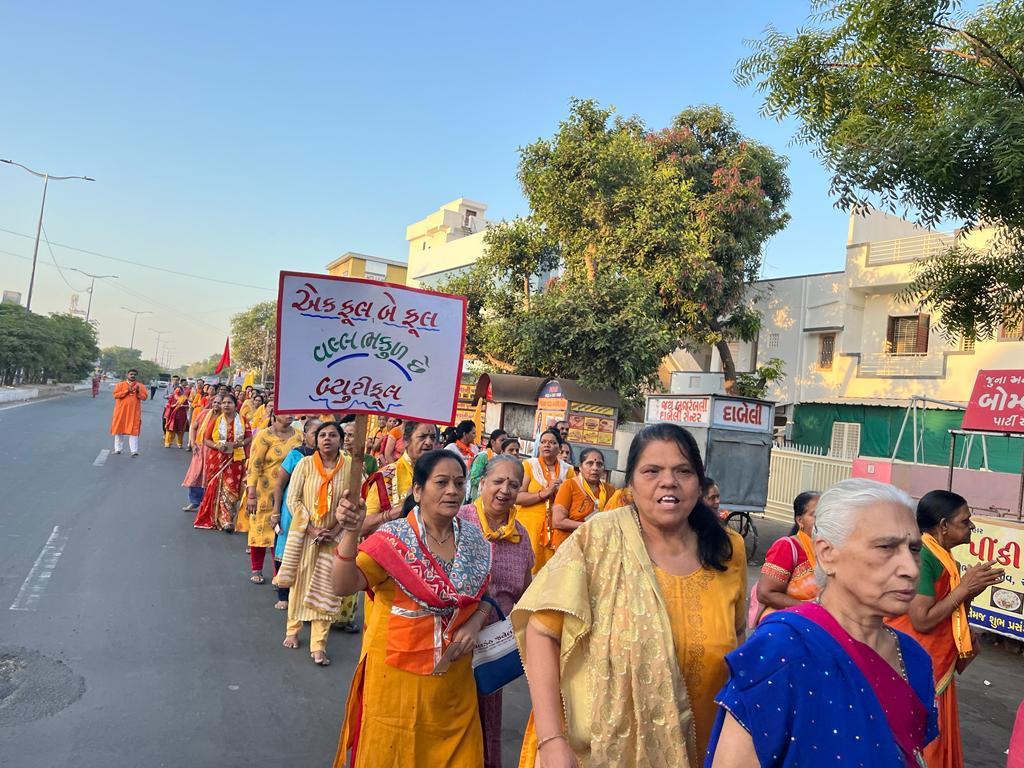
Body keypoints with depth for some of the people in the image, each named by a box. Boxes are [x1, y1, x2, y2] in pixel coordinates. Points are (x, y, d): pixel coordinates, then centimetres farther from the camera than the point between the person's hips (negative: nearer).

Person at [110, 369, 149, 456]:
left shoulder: (141, 386, 5)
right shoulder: (120, 384, 4)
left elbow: (144, 396, -2)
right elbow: (115, 395, -7)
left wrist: (138, 391, -18)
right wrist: (127, 391, -14)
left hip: (134, 412, -1)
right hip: (121, 411, 1)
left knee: (134, 431, -6)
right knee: (119, 430, 9)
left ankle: (134, 451, -8)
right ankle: (118, 449, 20)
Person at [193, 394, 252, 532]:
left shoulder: (242, 420, 4)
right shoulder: (215, 421, 4)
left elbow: (249, 438, 6)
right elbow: (206, 439, 3)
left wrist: (240, 444, -13)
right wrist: (217, 446, -15)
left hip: (235, 460, 0)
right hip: (216, 460, 1)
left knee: (231, 489, -4)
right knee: (215, 489, 5)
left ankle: (227, 521, -1)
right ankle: (213, 519, 17)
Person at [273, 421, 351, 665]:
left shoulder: (350, 468, -7)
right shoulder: (305, 464, -6)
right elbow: (293, 499, -7)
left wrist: (334, 531, -13)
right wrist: (312, 528, -13)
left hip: (333, 537, 0)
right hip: (303, 533, 1)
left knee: (325, 589, 1)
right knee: (299, 582, 12)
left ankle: (318, 646, 8)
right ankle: (292, 630, 32)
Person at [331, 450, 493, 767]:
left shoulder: (475, 540, -1)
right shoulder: (393, 539, -15)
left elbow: (485, 596, 12)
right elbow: (344, 586, -26)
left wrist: (474, 624, -8)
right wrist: (351, 533, -41)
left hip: (453, 678, 4)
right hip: (398, 674, -4)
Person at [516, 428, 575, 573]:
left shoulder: (567, 470, 10)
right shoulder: (529, 465, 0)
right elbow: (517, 497, -11)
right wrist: (544, 493, -16)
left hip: (556, 528, 3)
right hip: (530, 525, -3)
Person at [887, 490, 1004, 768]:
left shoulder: (942, 557, 7)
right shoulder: (921, 557, -22)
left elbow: (952, 616, 15)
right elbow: (922, 621, -25)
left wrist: (972, 590, -2)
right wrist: (964, 587, -19)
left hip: (936, 667, 9)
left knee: (936, 743, 18)